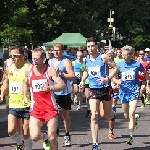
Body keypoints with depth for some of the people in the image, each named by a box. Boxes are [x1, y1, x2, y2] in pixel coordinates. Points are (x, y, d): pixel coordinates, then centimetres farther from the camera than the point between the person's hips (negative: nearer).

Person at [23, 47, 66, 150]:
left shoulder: (50, 70, -9)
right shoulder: (29, 70, 4)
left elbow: (62, 85, -19)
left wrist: (49, 88, -35)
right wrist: (25, 97, 17)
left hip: (50, 108, -3)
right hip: (36, 108, 3)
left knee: (52, 138, -3)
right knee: (34, 136, -12)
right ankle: (45, 138, 23)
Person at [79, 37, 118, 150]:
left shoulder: (103, 57, -11)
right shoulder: (87, 59, 4)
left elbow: (115, 68, -7)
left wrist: (108, 78, -20)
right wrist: (83, 80, 6)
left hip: (105, 89, -3)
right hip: (93, 89, 3)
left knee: (107, 116, 12)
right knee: (94, 116, -11)